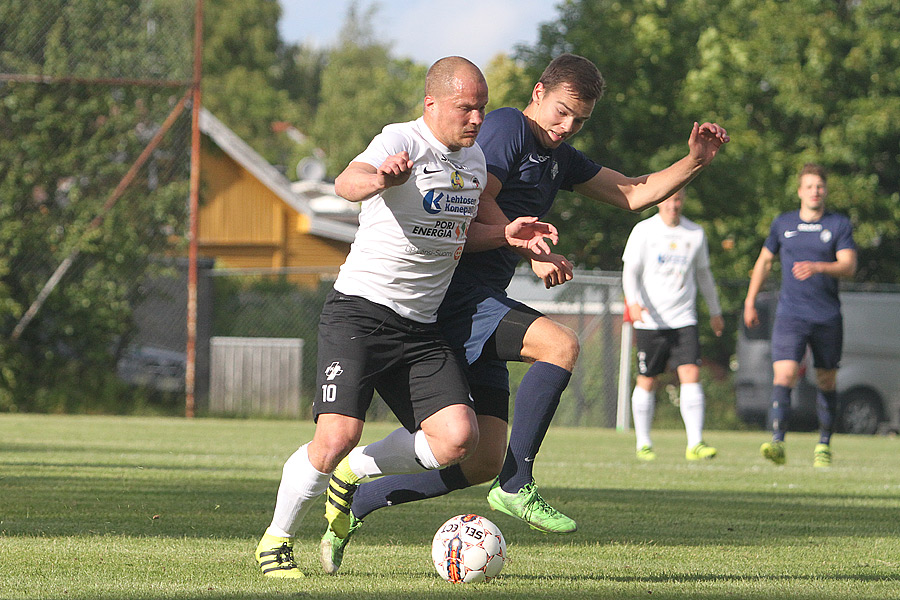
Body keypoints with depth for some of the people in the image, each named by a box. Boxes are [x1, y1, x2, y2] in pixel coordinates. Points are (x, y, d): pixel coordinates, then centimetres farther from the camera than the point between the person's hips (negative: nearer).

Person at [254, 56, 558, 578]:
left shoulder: (476, 159, 11)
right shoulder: (403, 141, -13)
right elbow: (347, 183, -34)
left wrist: (503, 234, 7)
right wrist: (379, 180, -57)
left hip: (422, 327, 7)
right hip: (359, 313, -7)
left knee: (458, 437, -12)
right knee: (338, 437, -20)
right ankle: (277, 540, 4)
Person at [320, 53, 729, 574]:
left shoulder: (561, 159, 21)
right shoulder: (509, 126, -5)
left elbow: (634, 194, 22)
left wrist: (695, 162, 9)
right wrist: (533, 253, -13)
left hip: (483, 308, 9)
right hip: (458, 296, -9)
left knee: (482, 463, 6)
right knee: (561, 345, -29)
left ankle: (355, 500, 18)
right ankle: (517, 487, -22)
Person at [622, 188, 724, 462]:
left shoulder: (695, 233, 9)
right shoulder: (644, 231, 0)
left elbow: (703, 274, 21)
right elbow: (630, 272, -5)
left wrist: (715, 312, 26)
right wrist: (634, 303, -22)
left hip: (683, 319, 2)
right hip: (649, 320, -2)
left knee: (691, 375, -13)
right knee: (647, 381, 2)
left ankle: (695, 444, -17)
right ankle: (643, 444, 17)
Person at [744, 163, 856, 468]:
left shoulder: (839, 225, 3)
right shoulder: (782, 224, 9)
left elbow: (849, 266, -9)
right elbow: (764, 261, 20)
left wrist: (817, 267, -26)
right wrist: (750, 300, 17)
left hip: (827, 317, 0)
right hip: (790, 314, 0)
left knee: (826, 381, 9)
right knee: (783, 375, -17)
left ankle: (824, 445, 24)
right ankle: (777, 443, -25)